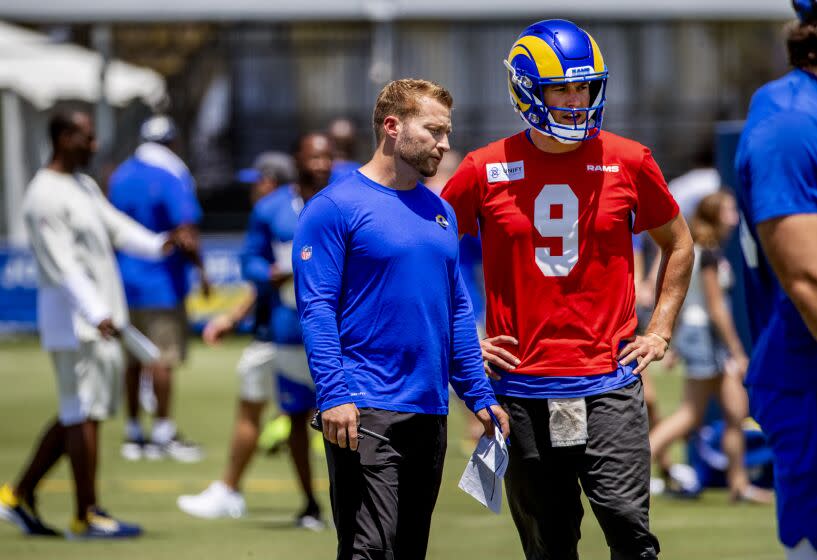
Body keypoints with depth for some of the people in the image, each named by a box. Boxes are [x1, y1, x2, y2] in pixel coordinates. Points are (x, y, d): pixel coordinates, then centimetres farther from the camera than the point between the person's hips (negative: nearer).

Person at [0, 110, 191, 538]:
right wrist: (95, 313, -31)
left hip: (100, 318, 10)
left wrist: (158, 245, -5)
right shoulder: (46, 195, -15)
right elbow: (62, 265, -22)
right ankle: (86, 516, -1)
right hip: (72, 315, -10)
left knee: (79, 413, 14)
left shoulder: (84, 185, 17)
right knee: (84, 413, -6)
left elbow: (116, 228, 13)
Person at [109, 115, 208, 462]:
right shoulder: (172, 178, -12)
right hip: (162, 283, -7)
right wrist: (201, 270, -8)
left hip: (125, 281, 7)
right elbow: (186, 231, -18)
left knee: (133, 358, 13)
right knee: (163, 359, -1)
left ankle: (133, 433, 17)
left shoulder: (120, 177, 8)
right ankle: (162, 433, 1)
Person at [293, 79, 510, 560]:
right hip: (366, 412, -7)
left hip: (430, 411, 7)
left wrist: (479, 394, 15)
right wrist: (334, 394, -20)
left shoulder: (440, 212, 16)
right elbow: (316, 307, -11)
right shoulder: (336, 206, -6)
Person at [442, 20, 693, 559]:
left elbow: (678, 245, 17)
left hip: (608, 384, -1)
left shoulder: (629, 164, 2)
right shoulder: (486, 172, 1)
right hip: (524, 388, 1)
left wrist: (659, 332, 8)